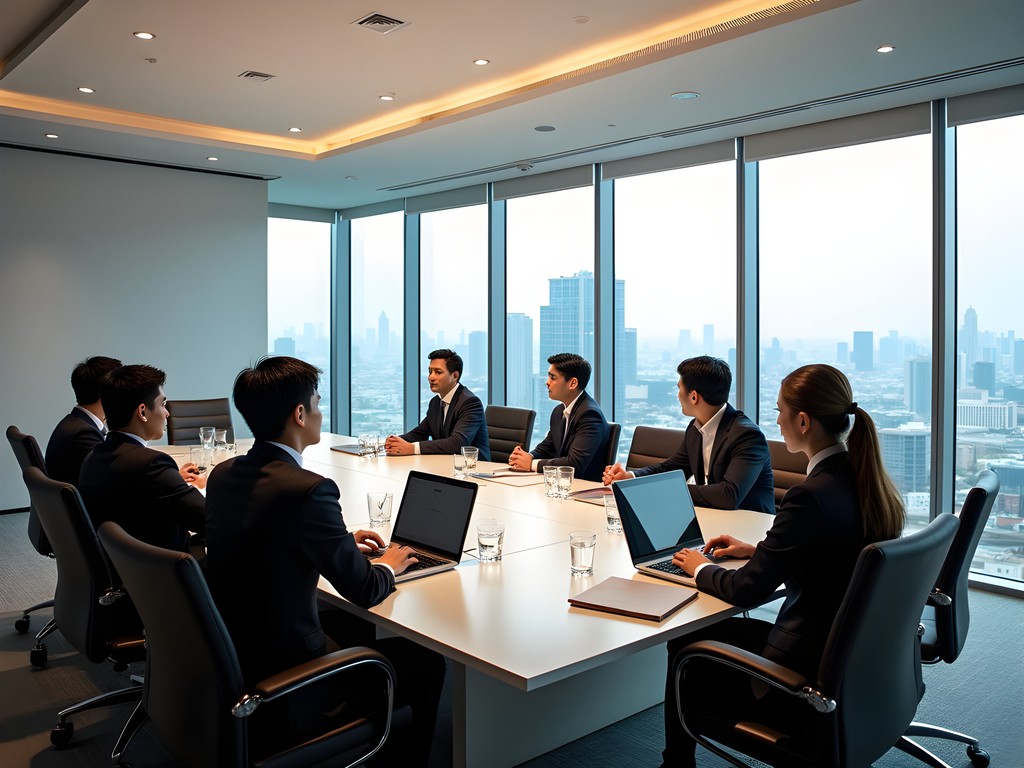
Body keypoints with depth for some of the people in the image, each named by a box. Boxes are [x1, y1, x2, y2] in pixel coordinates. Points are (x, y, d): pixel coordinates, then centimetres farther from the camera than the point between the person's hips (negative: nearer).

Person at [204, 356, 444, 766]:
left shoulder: (223, 474, -1)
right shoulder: (308, 489, -27)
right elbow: (364, 590, -17)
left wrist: (342, 541, 13)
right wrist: (388, 565, 4)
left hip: (227, 660, 9)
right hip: (279, 683, -8)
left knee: (356, 624, 30)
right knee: (426, 662, 7)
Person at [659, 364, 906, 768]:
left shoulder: (811, 496, -28)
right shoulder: (868, 479, -1)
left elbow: (748, 590, -19)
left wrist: (700, 568, -1)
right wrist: (757, 549, 13)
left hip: (812, 671, -8)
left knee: (684, 648, 10)